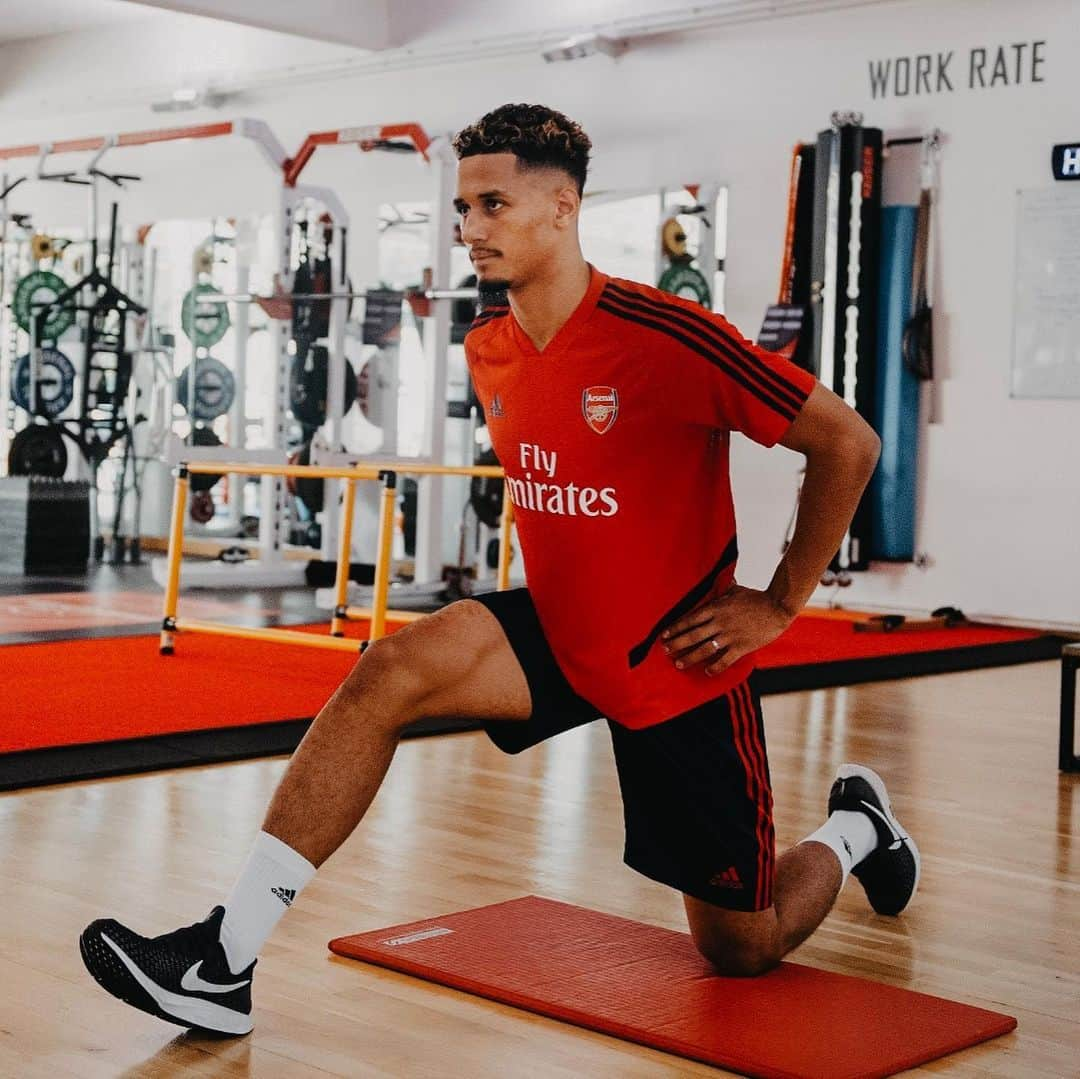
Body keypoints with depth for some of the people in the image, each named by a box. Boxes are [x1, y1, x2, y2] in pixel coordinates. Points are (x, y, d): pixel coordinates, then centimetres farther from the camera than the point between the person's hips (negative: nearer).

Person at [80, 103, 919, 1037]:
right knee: (390, 671, -22)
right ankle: (224, 957, -20)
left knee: (741, 952, 5)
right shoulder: (488, 348, -1)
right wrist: (559, 577, 12)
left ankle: (854, 826, 38)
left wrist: (780, 605, -14)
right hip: (561, 635, 5)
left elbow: (848, 443, -17)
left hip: (680, 664, -5)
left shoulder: (665, 337, -23)